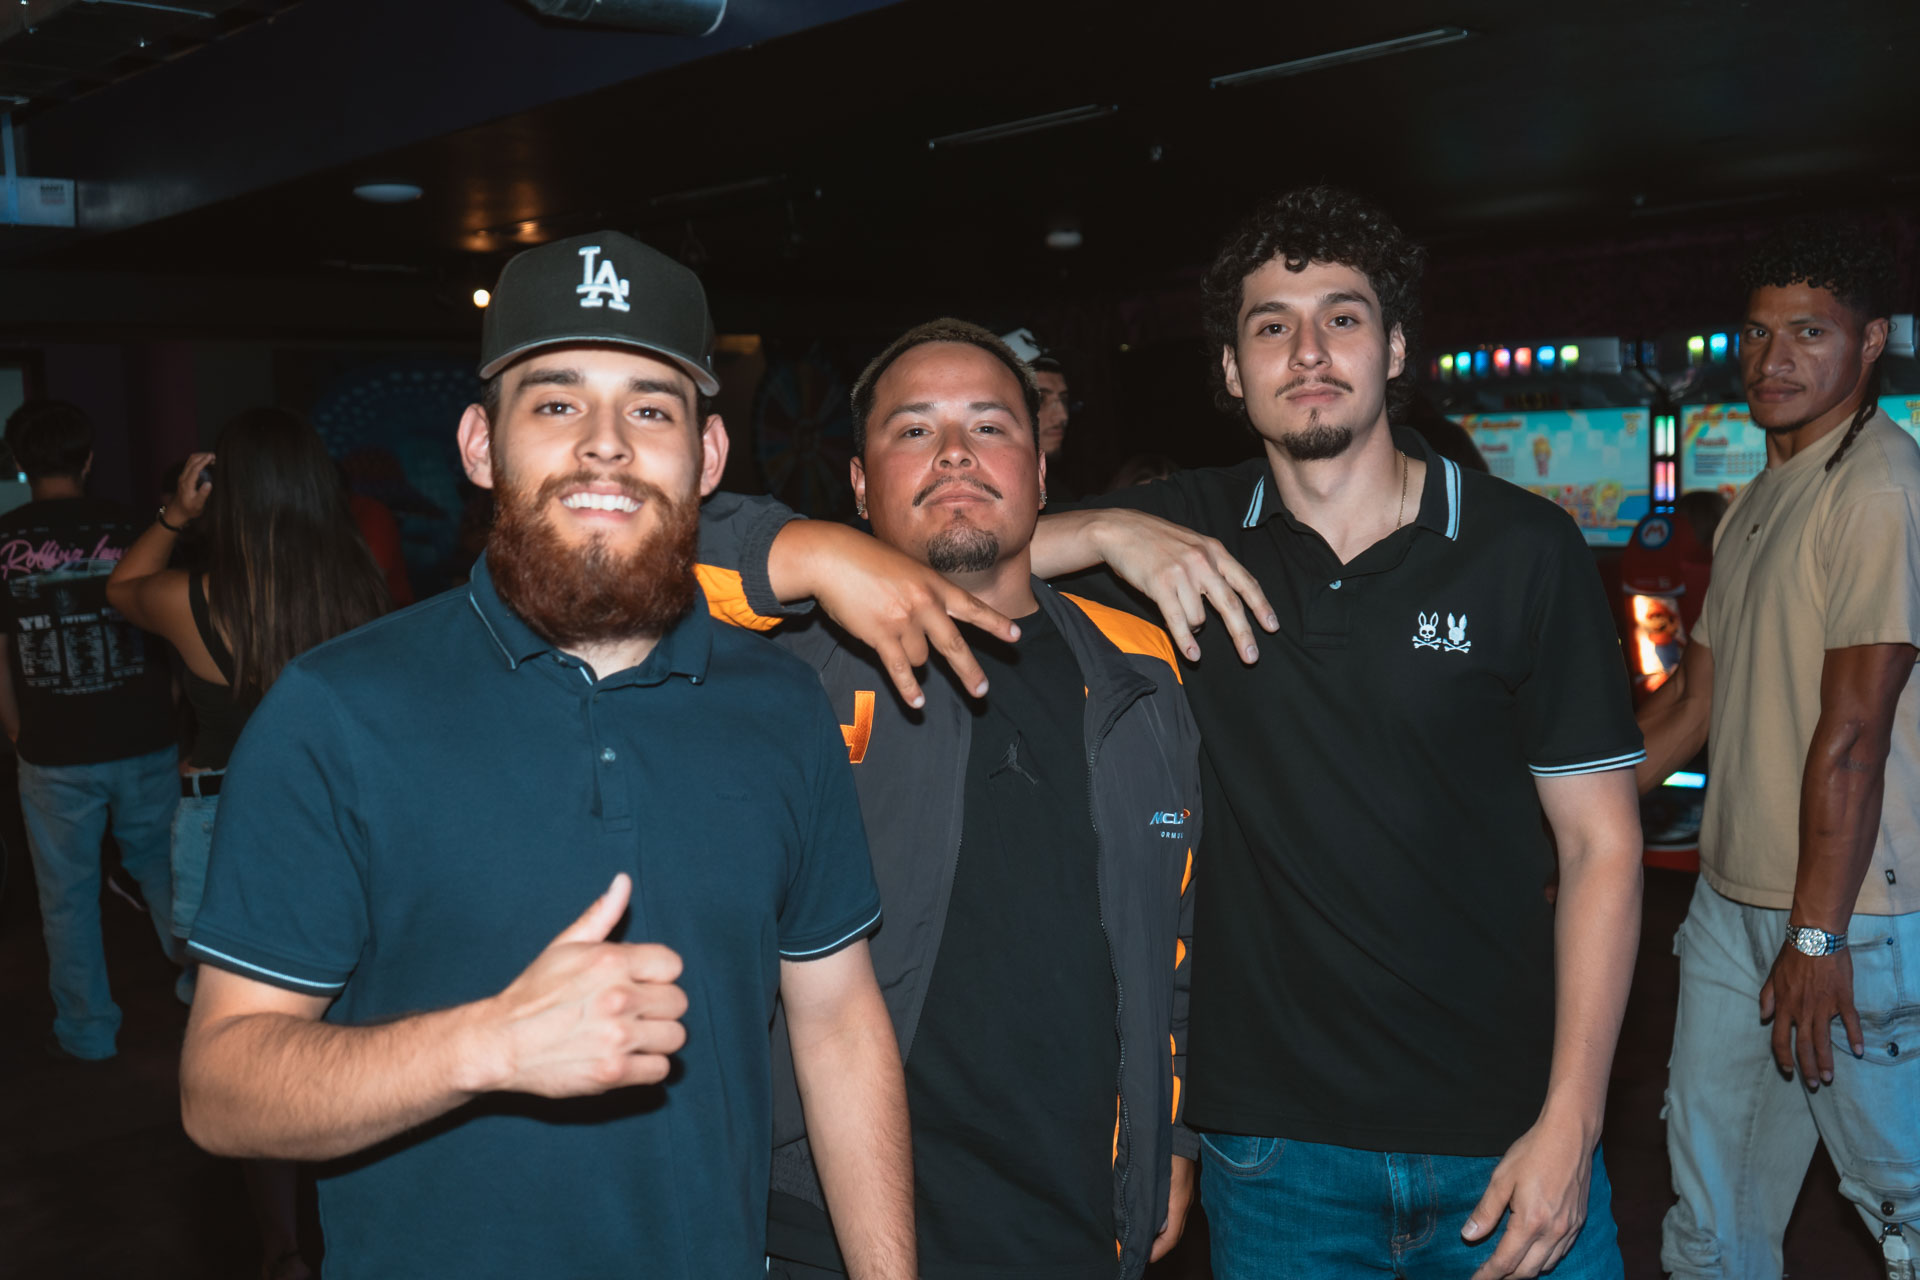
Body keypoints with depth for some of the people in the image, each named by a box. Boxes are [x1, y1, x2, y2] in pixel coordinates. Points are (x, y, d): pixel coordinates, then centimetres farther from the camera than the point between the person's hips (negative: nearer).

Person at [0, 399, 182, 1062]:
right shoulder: (130, 529, -3)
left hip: (54, 756, -1)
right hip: (145, 742, 1)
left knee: (68, 896, 12)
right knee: (164, 872, 17)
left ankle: (88, 1031, 23)